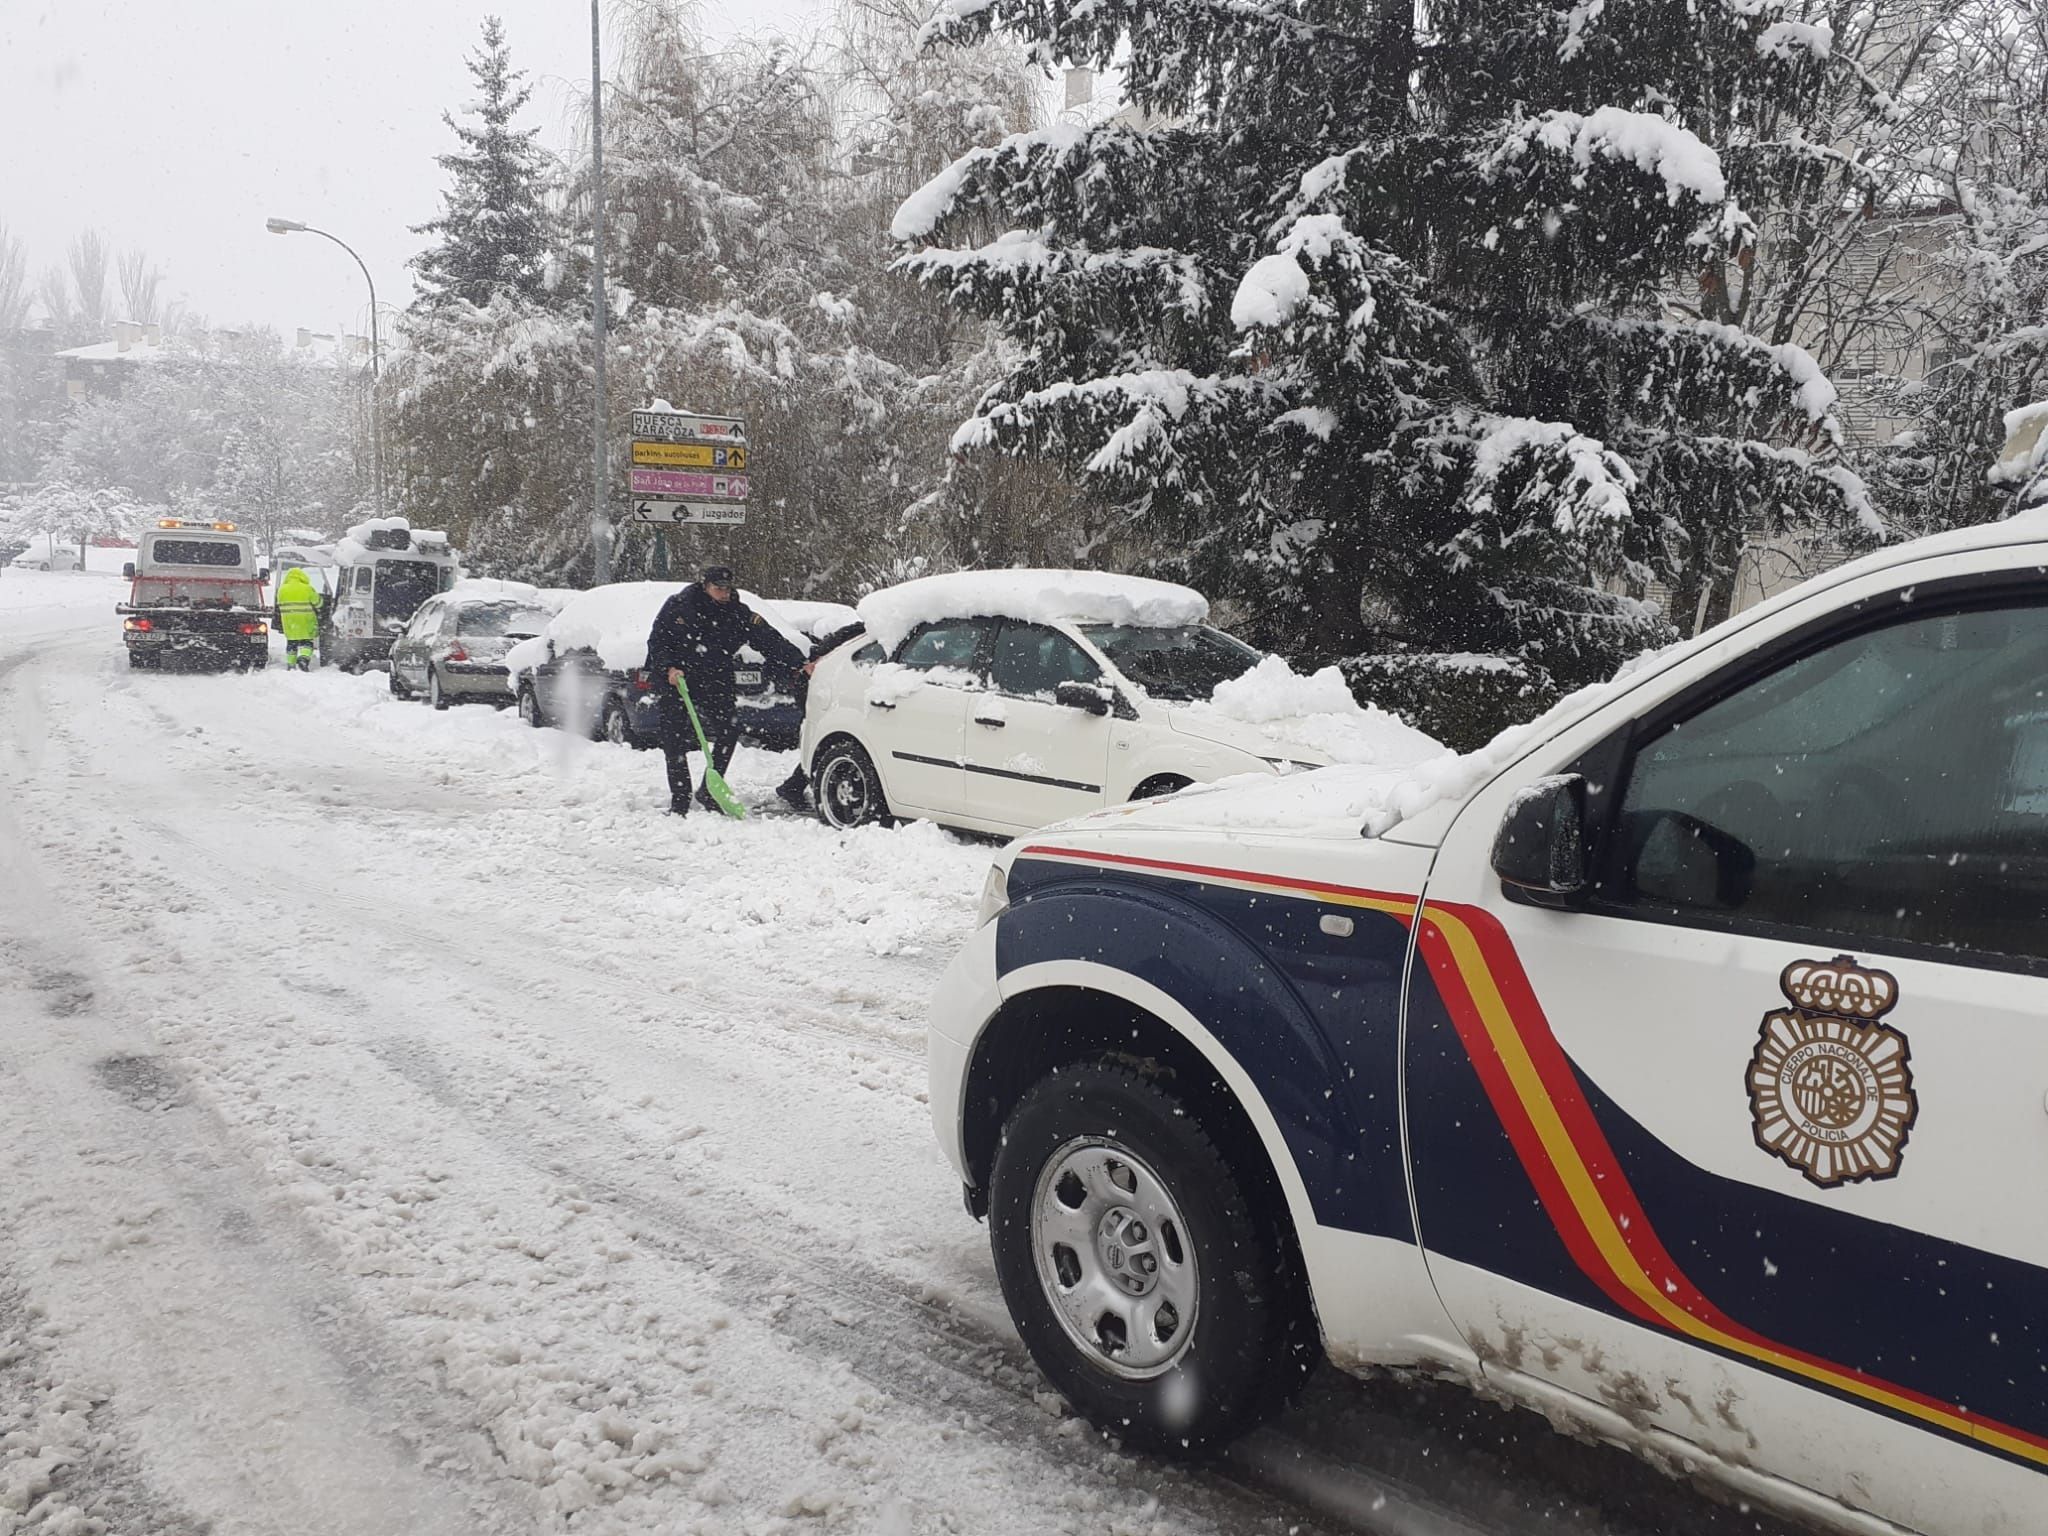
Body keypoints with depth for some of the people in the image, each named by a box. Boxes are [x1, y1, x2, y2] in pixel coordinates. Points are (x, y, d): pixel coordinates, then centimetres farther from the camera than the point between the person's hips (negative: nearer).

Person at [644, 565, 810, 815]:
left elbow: (770, 640, -7)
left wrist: (801, 664, -18)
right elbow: (656, 642, 0)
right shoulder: (677, 607, -4)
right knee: (675, 743, -3)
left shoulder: (738, 614, -1)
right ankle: (679, 800, 9)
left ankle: (709, 791, 5)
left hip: (715, 683, 2)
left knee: (729, 731, -11)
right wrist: (668, 668, -18)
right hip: (677, 682, -2)